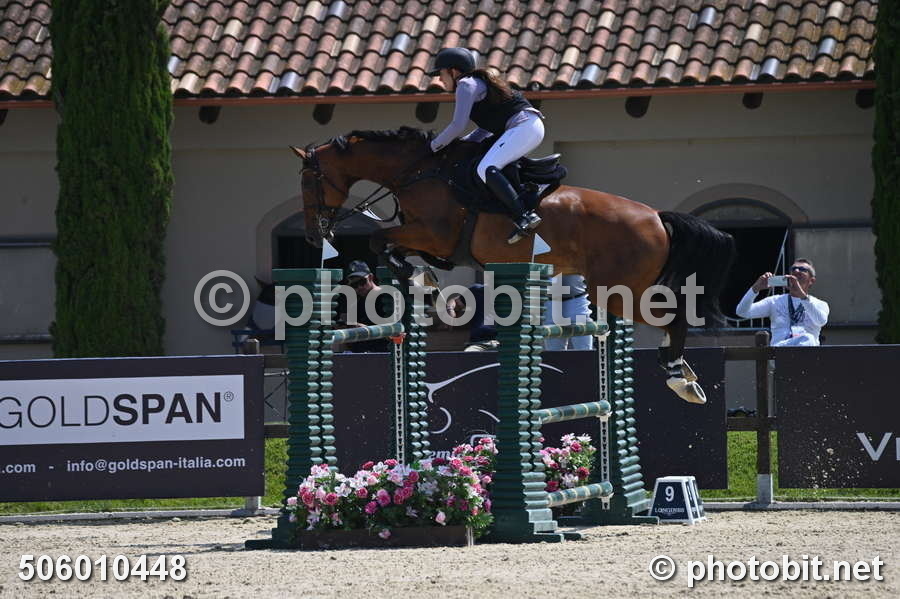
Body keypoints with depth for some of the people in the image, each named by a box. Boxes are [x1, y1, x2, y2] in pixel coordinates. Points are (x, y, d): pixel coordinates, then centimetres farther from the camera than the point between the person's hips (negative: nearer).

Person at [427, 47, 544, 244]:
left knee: (485, 169, -24)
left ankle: (524, 217, -35)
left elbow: (458, 126, -13)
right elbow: (487, 128, 29)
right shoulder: (478, 83, 26)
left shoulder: (466, 85, -5)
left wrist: (436, 145, 1)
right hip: (534, 127, 11)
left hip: (523, 127, -11)